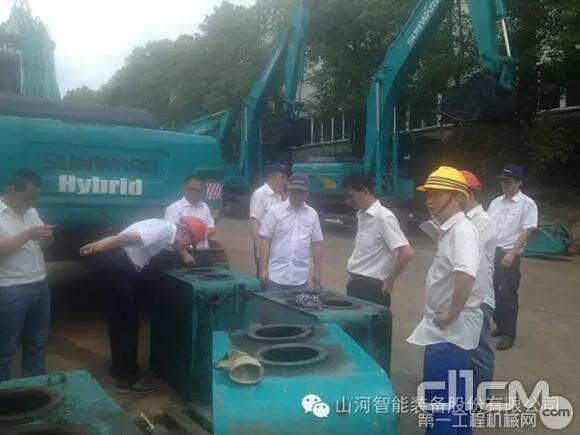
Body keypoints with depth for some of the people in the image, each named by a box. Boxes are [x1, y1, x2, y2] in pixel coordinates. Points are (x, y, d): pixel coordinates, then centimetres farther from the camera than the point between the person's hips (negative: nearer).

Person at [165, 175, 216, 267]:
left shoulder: (204, 207, 13)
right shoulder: (175, 208, -7)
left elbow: (212, 229, 17)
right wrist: (184, 254, -20)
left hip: (204, 254, 6)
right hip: (186, 254, -6)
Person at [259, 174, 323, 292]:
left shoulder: (312, 214, 5)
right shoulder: (274, 211, -3)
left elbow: (316, 244, 9)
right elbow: (265, 241, -3)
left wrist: (317, 271, 8)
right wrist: (263, 269, -7)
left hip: (300, 278, 2)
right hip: (276, 277, -2)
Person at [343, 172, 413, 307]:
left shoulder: (383, 217, -17)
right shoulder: (361, 215, 9)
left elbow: (406, 253, -22)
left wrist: (389, 281, -14)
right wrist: (353, 280, 12)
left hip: (371, 287, -8)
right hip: (355, 284, 8)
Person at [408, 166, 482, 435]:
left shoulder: (462, 230, -21)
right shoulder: (449, 230, 10)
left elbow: (466, 274, -38)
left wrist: (453, 313, -26)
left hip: (450, 329, -10)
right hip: (448, 329, 10)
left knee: (440, 398, -2)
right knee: (456, 393, 23)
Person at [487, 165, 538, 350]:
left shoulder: (527, 204, -8)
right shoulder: (496, 202, 10)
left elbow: (526, 232, -13)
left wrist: (511, 254, -19)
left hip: (509, 254, -6)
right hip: (491, 252, 6)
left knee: (508, 294, 0)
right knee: (493, 291, 14)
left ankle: (508, 334, 12)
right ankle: (499, 325, 30)